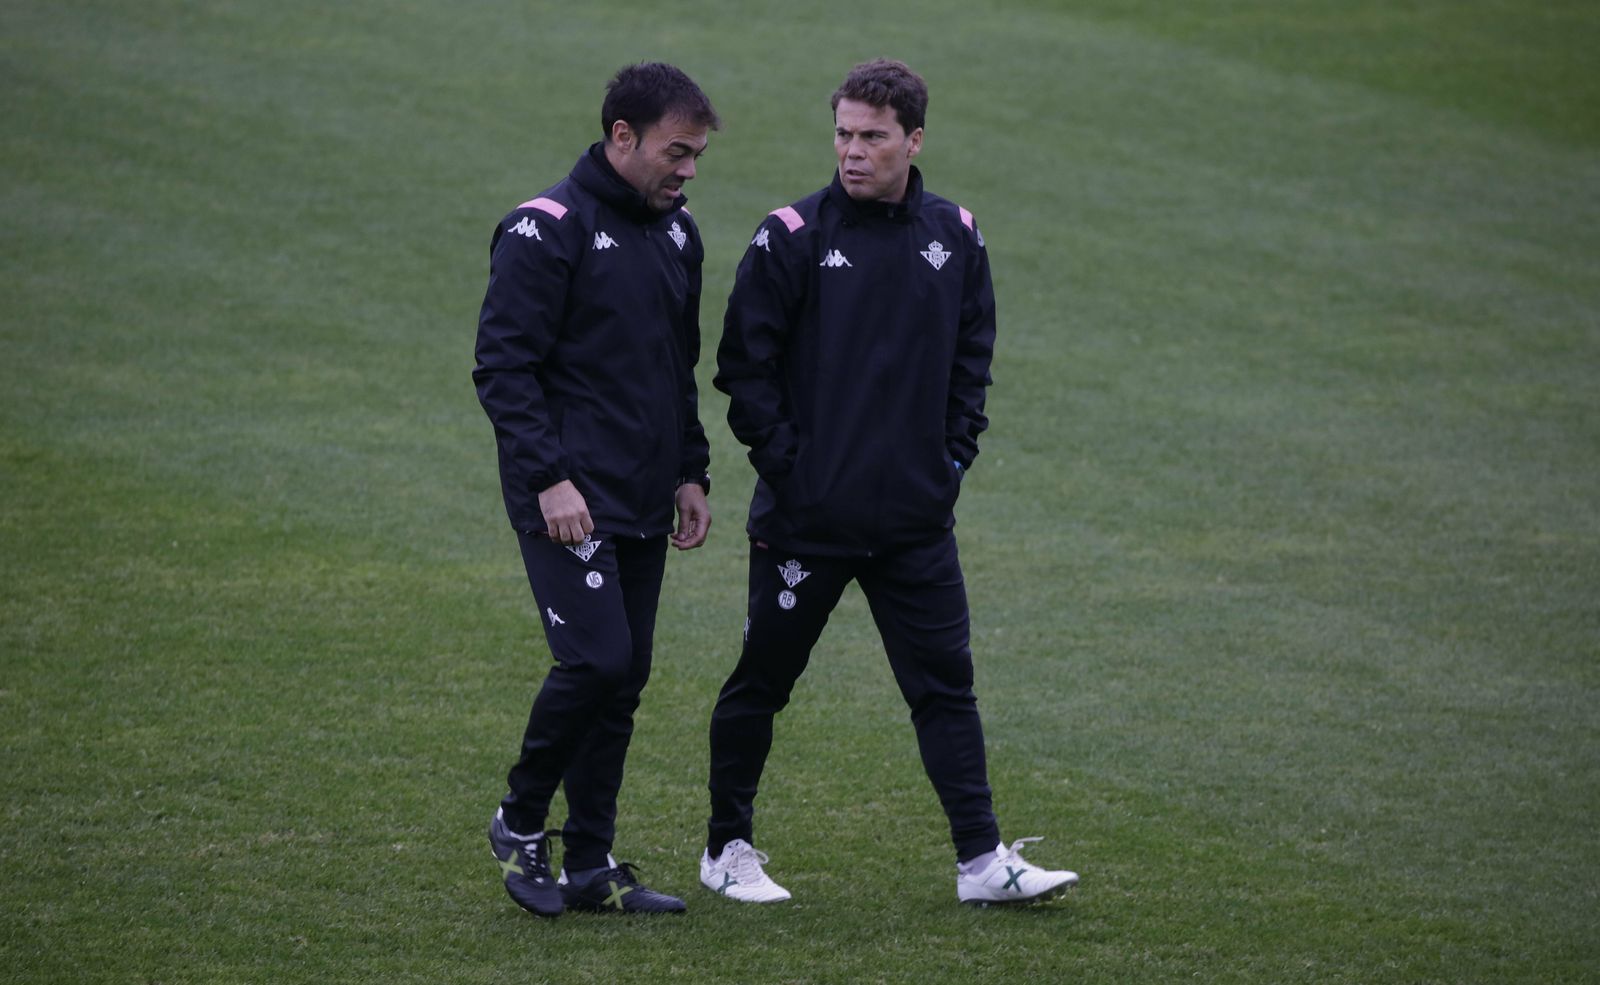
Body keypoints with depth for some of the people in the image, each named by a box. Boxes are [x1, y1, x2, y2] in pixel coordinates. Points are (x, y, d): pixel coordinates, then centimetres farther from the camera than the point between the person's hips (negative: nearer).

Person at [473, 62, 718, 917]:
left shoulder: (676, 234, 14)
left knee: (623, 681, 6)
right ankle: (521, 822, 4)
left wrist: (690, 474, 16)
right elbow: (502, 365, -13)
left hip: (644, 505, 8)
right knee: (596, 660, -16)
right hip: (568, 500, -8)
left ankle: (589, 864, 13)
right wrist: (550, 478, -19)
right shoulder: (546, 230, -10)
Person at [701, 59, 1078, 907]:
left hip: (917, 518, 3)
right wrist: (784, 463, -9)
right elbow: (745, 365, -5)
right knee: (762, 681, 7)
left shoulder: (954, 238, 5)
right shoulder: (791, 238, -8)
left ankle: (982, 860, 4)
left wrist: (953, 456, 6)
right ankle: (728, 849, 20)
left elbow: (972, 357, 16)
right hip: (805, 518, -3)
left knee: (945, 685, 2)